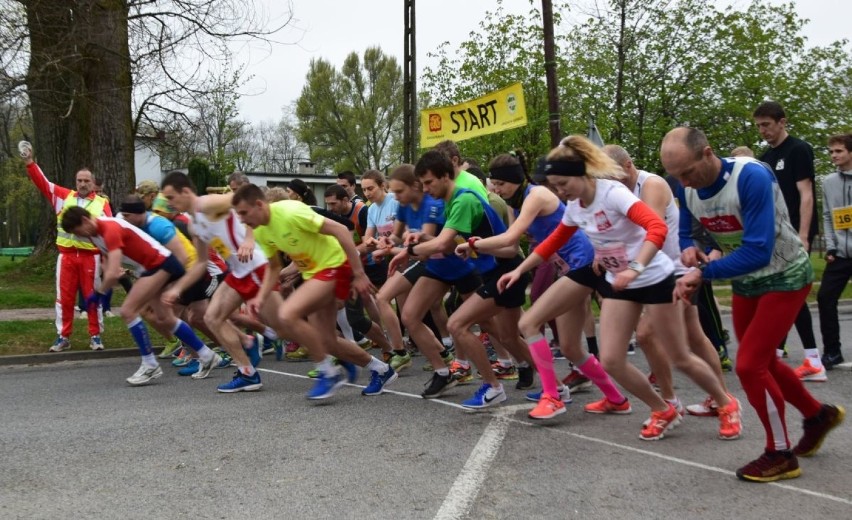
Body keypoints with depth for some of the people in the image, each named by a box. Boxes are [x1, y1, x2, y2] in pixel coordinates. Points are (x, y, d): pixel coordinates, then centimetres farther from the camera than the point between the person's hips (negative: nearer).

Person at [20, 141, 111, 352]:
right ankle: (63, 337, 13)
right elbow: (42, 182, 9)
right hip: (66, 255, 2)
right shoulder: (63, 196, 9)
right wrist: (29, 162, -1)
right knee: (64, 296, 5)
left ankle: (95, 336, 13)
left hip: (91, 256, -2)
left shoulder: (102, 203, 3)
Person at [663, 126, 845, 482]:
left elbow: (758, 251, -36)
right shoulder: (687, 189, -11)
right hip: (745, 282, 8)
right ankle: (819, 415, 44)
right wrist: (689, 250, -20)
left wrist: (702, 273, -33)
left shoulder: (752, 177, -32)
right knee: (762, 363, 18)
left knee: (749, 364, -13)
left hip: (784, 278, -7)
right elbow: (686, 234, 3)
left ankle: (780, 455, 7)